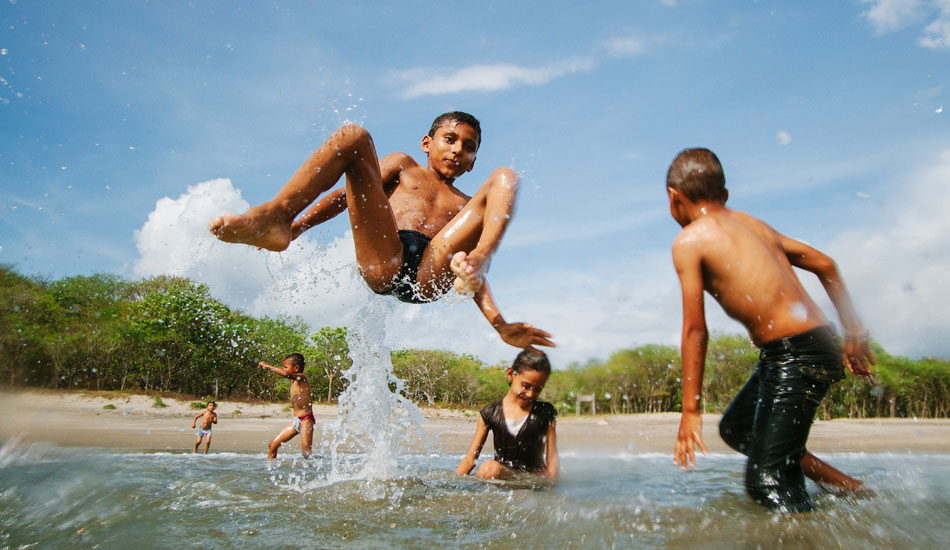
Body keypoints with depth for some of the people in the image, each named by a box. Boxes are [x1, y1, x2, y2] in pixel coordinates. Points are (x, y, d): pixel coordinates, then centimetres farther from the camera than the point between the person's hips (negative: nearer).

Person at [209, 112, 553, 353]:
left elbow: (473, 280, 24)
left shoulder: (465, 206, 34)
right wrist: (298, 225, 1)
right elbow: (350, 192, 19)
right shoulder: (403, 166, 32)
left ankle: (474, 263, -30)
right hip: (382, 264, -1)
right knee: (353, 136, -9)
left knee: (504, 178, -1)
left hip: (433, 275, 1)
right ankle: (277, 216, -33)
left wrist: (500, 325, 6)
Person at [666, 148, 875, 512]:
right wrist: (854, 334, 25)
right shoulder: (751, 223, 14)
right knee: (735, 429, 24)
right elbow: (824, 265, 18)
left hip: (793, 355, -9)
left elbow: (695, 331, -11)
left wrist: (690, 410, -5)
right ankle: (851, 488, 28)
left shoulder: (688, 242, -9)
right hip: (819, 343, 9)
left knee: (765, 481, -6)